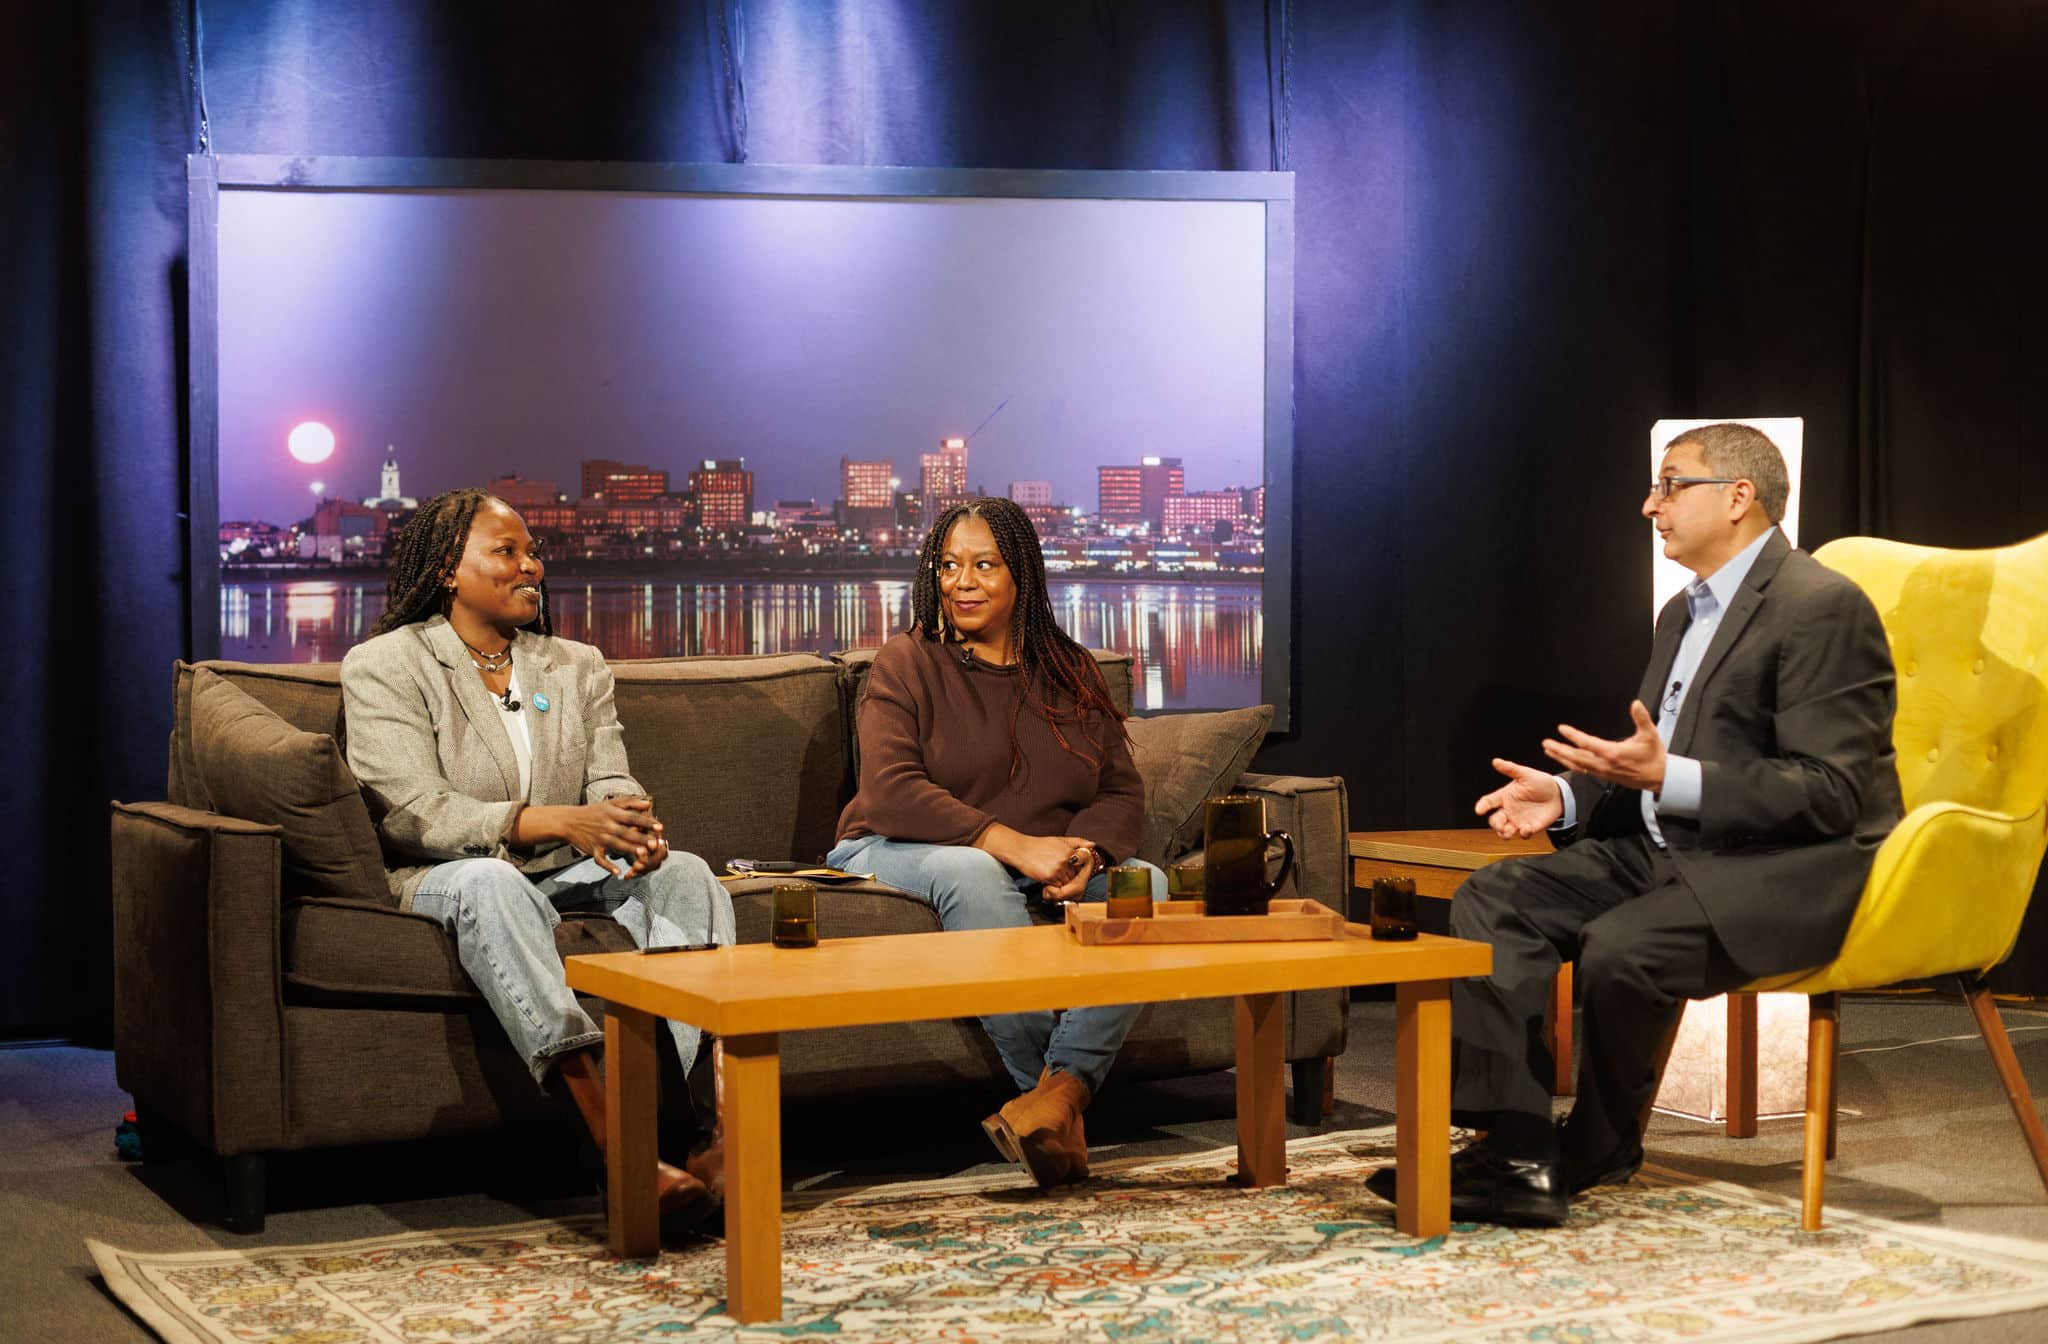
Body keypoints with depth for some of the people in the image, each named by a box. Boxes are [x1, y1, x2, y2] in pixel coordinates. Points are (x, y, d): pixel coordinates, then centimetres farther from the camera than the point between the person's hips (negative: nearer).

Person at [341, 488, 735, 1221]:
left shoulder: (577, 666, 16)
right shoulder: (383, 666, -1)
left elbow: (612, 784, 4)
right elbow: (417, 813, -14)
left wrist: (637, 827, -24)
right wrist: (557, 822, -29)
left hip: (566, 873, 5)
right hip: (444, 879, -5)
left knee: (684, 873, -23)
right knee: (492, 881, -39)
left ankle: (716, 1122, -39)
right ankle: (618, 1146, -51)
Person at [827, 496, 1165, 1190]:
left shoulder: (1071, 672, 14)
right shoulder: (908, 662, 0)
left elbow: (1122, 792, 8)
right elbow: (890, 792, -14)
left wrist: (1084, 850, -17)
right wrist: (1016, 845, -24)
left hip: (1048, 870, 4)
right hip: (906, 855, -4)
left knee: (1145, 884, -23)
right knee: (970, 873, -38)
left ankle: (1062, 1087, -37)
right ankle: (1051, 1093, -34)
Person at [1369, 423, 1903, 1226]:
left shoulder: (1821, 608, -13)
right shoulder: (1685, 614, 17)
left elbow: (1831, 793, -21)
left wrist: (1665, 778, -29)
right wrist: (1567, 797, 1)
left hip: (1791, 873, -10)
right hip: (1673, 850, 10)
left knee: (1622, 946, -32)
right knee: (1491, 901, -7)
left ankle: (1598, 1151, -6)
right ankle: (1518, 1152, -17)